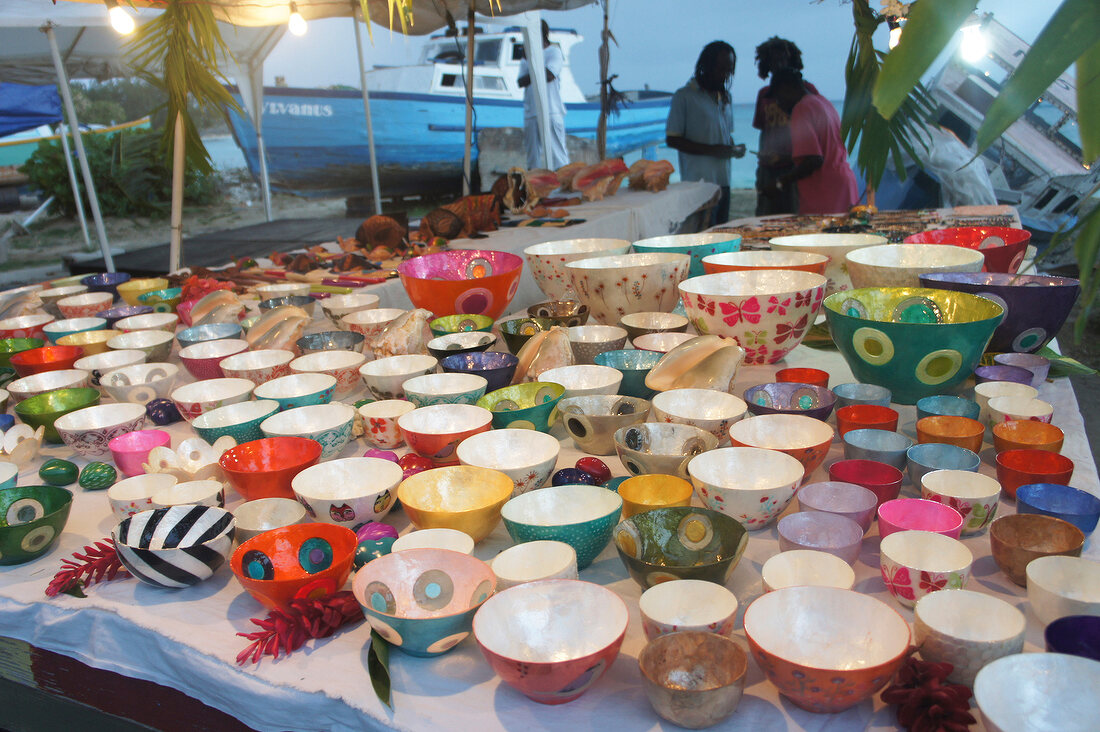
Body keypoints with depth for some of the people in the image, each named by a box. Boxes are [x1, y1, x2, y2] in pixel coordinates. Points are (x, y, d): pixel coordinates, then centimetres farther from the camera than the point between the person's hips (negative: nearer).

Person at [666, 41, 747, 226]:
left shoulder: (725, 96, 18)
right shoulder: (684, 96, -4)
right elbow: (672, 139, -9)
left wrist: (735, 148, 2)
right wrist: (710, 150, -17)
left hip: (723, 181, 7)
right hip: (698, 182, -7)